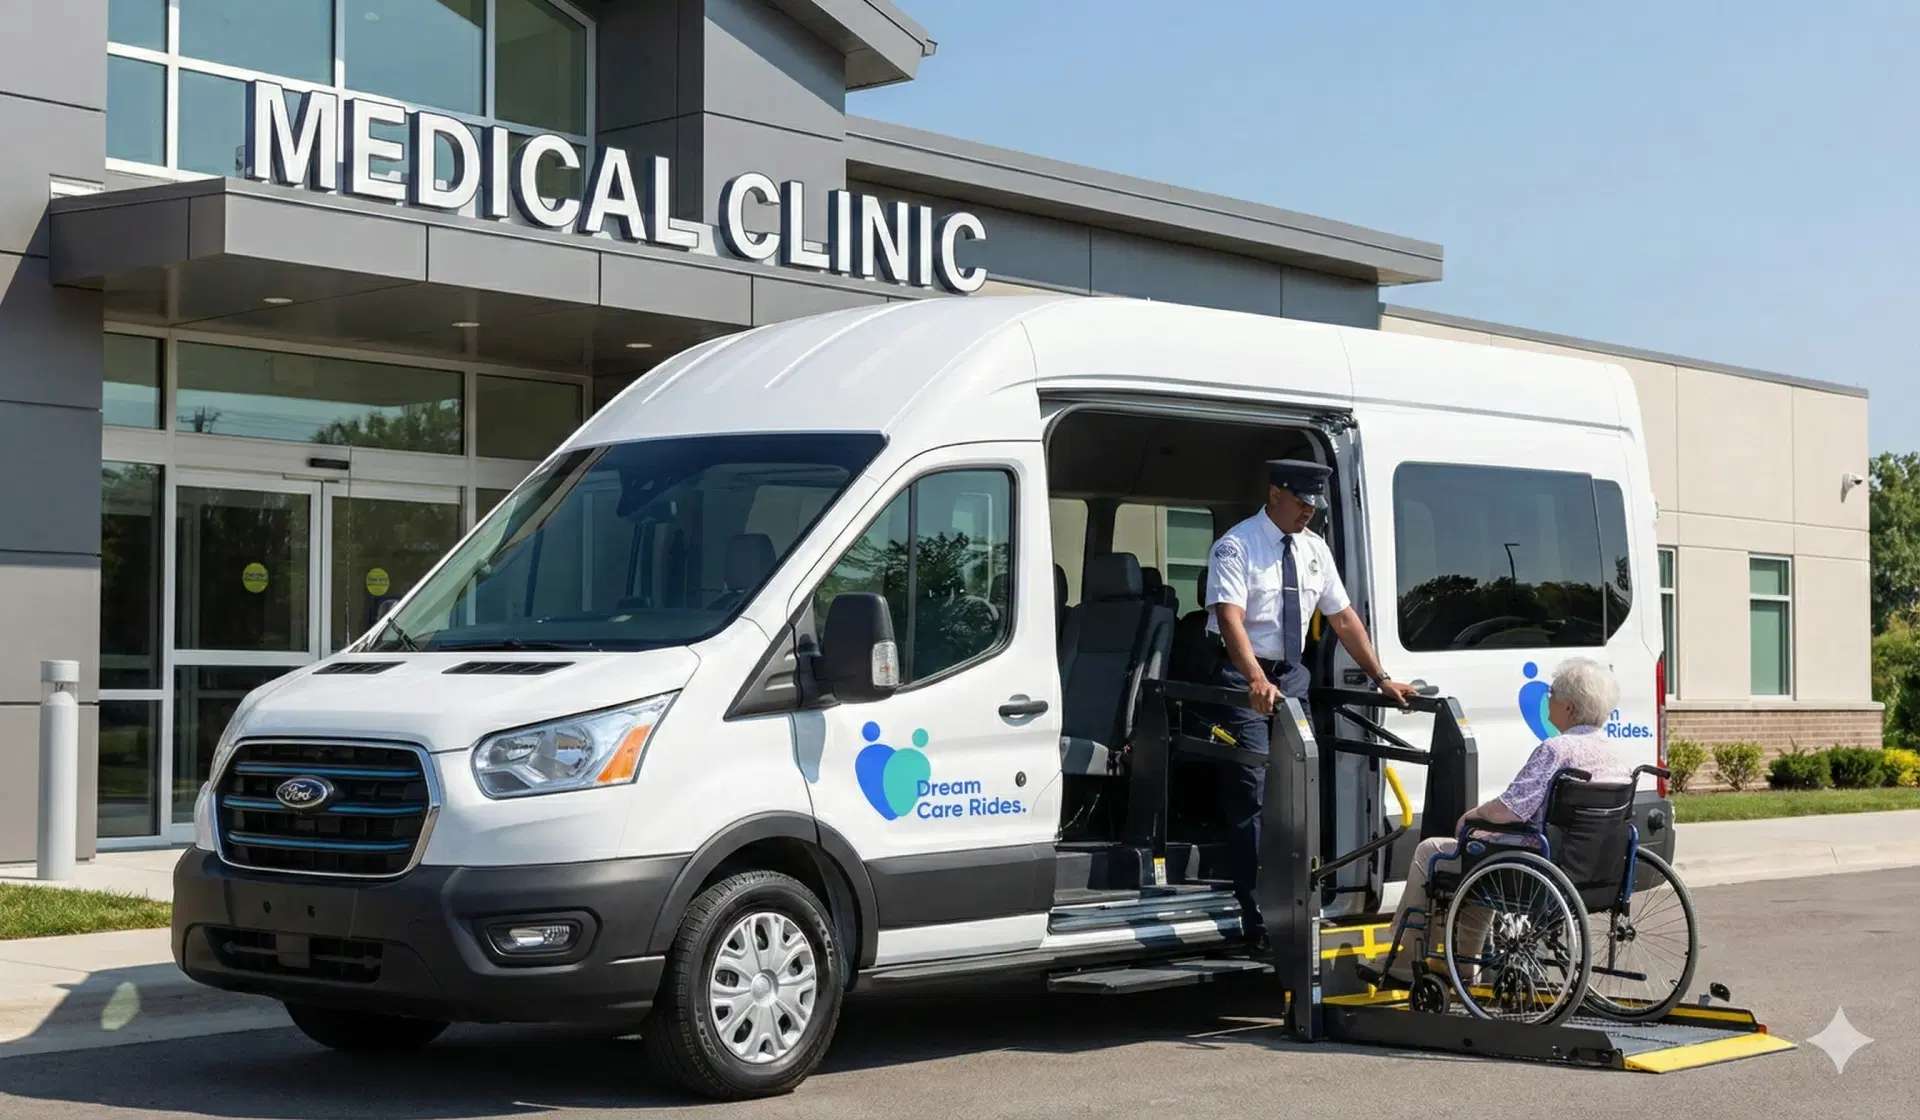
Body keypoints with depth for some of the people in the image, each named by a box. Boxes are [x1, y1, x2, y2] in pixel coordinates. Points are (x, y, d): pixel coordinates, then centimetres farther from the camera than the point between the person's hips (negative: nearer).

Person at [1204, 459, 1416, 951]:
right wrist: (1257, 681, -40)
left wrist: (1381, 678, 4)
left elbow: (1343, 617, 10)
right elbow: (1230, 618, -26)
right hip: (1244, 678, -6)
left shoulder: (1314, 548, 6)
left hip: (1292, 674, 6)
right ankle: (1256, 921, -9)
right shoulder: (1237, 546, -13)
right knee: (1251, 797, -10)